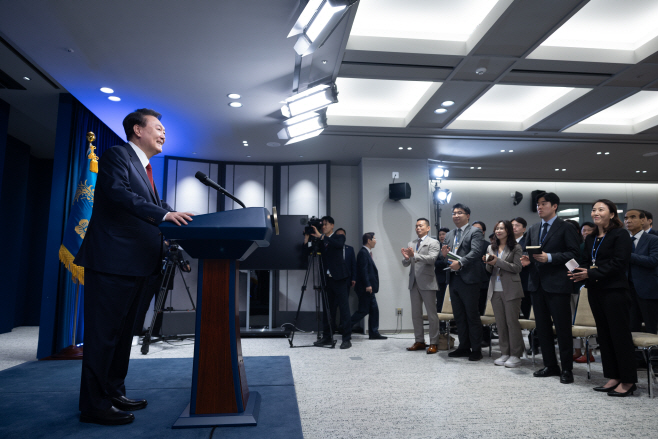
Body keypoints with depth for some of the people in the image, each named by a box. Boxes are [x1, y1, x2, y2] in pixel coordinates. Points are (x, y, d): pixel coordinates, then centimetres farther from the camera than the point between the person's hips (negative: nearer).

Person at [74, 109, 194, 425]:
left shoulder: (145, 169, 22)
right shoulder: (117, 155, -6)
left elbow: (155, 205, 18)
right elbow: (119, 193, -22)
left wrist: (177, 218, 2)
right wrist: (163, 214, -32)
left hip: (137, 263, 10)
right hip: (112, 260, -10)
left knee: (123, 331, 16)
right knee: (103, 333, -3)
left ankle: (114, 393, 28)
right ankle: (94, 405, 7)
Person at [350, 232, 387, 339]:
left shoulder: (366, 252, 16)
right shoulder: (363, 252, -14)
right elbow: (363, 270, -21)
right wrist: (367, 285, -23)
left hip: (369, 288, 10)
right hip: (365, 288, -10)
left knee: (374, 310, 10)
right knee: (363, 310, -5)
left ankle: (374, 333, 15)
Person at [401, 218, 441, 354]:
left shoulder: (433, 243, -1)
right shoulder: (410, 244, 15)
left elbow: (431, 258, -18)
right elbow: (405, 264, 10)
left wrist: (414, 255, -28)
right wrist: (406, 258, -13)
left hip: (427, 282, -6)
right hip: (414, 283, 6)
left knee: (432, 314, 0)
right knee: (416, 314, 10)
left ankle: (434, 343, 8)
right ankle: (419, 341, 20)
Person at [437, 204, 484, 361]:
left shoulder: (475, 232, -3)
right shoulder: (449, 235, 17)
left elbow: (475, 252, -17)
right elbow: (443, 257, 17)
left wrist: (460, 263, -27)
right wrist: (443, 254, -6)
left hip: (468, 279, -7)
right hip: (453, 279, 7)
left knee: (472, 316, 0)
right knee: (459, 316, 13)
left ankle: (476, 349, 9)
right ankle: (464, 347, 23)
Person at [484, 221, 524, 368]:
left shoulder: (515, 248, -3)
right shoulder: (491, 248, 13)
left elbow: (517, 268, -11)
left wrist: (498, 262, -18)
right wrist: (488, 263, -7)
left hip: (510, 290, -5)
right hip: (495, 289, 5)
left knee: (512, 321, -2)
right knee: (500, 323, 9)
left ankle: (515, 355, 7)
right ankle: (505, 353, 18)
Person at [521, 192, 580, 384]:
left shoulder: (566, 228, -3)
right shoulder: (533, 229, 15)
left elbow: (574, 253, -11)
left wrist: (550, 257, -20)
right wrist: (526, 258, -1)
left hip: (557, 284, -6)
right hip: (537, 283, 6)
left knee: (562, 328, 1)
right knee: (542, 327, 11)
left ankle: (566, 369, 13)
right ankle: (550, 365, 23)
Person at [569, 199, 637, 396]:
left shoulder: (620, 235, -6)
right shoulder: (590, 239, 15)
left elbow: (619, 263, -15)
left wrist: (591, 274, -19)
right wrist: (580, 272, -7)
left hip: (614, 290, -7)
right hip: (595, 290, 7)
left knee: (620, 334, -2)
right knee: (604, 334, 10)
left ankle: (627, 381, 8)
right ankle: (613, 377, 19)